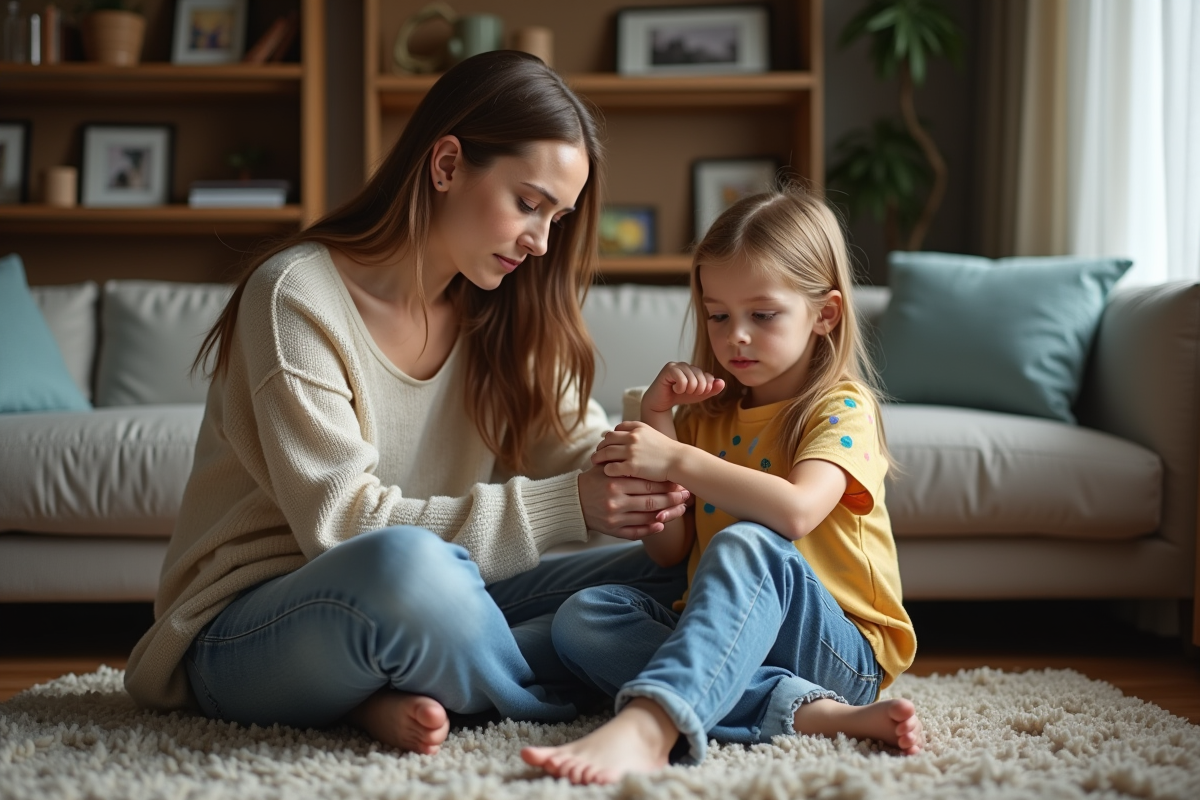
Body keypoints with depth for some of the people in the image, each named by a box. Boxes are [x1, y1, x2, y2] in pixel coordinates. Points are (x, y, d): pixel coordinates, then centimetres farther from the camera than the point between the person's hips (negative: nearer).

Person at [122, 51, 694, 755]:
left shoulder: (499, 315, 8)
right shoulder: (299, 295, -14)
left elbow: (575, 453, 4)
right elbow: (343, 523, -20)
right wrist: (564, 507, -24)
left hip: (417, 611, 7)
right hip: (248, 633, -7)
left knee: (671, 577, -6)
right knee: (402, 563, -41)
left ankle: (398, 695, -17)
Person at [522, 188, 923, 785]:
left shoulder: (842, 409, -4)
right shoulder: (705, 415, 13)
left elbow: (796, 511, -26)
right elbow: (667, 550, 5)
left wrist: (674, 460, -24)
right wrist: (656, 419, -1)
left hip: (844, 649, -6)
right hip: (729, 638, 6)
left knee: (746, 545, -34)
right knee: (580, 618, -20)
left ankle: (647, 725, -57)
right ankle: (812, 712, -33)